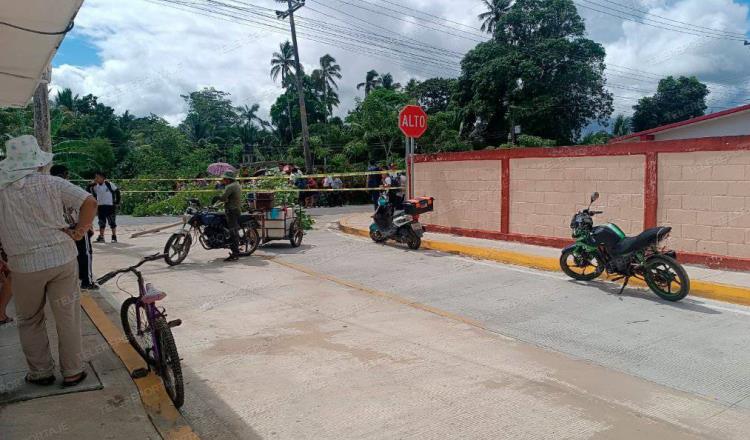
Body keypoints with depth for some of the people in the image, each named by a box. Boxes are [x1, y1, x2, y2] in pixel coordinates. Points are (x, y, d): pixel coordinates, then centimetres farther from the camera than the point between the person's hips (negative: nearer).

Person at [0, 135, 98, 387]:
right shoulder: (52, 184, -3)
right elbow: (90, 202, -10)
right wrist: (79, 232, -3)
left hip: (24, 266, 0)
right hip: (62, 258, 0)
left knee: (29, 321, 20)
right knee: (68, 318, 10)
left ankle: (41, 372, 26)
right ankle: (72, 372, 18)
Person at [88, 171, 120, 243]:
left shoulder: (109, 184, -11)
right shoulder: (95, 186, 3)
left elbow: (117, 191, -5)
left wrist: (117, 201, -5)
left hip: (110, 206, -5)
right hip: (100, 206, 5)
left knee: (112, 222, 2)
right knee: (102, 223, 8)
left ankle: (114, 237, 10)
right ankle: (101, 237, 13)